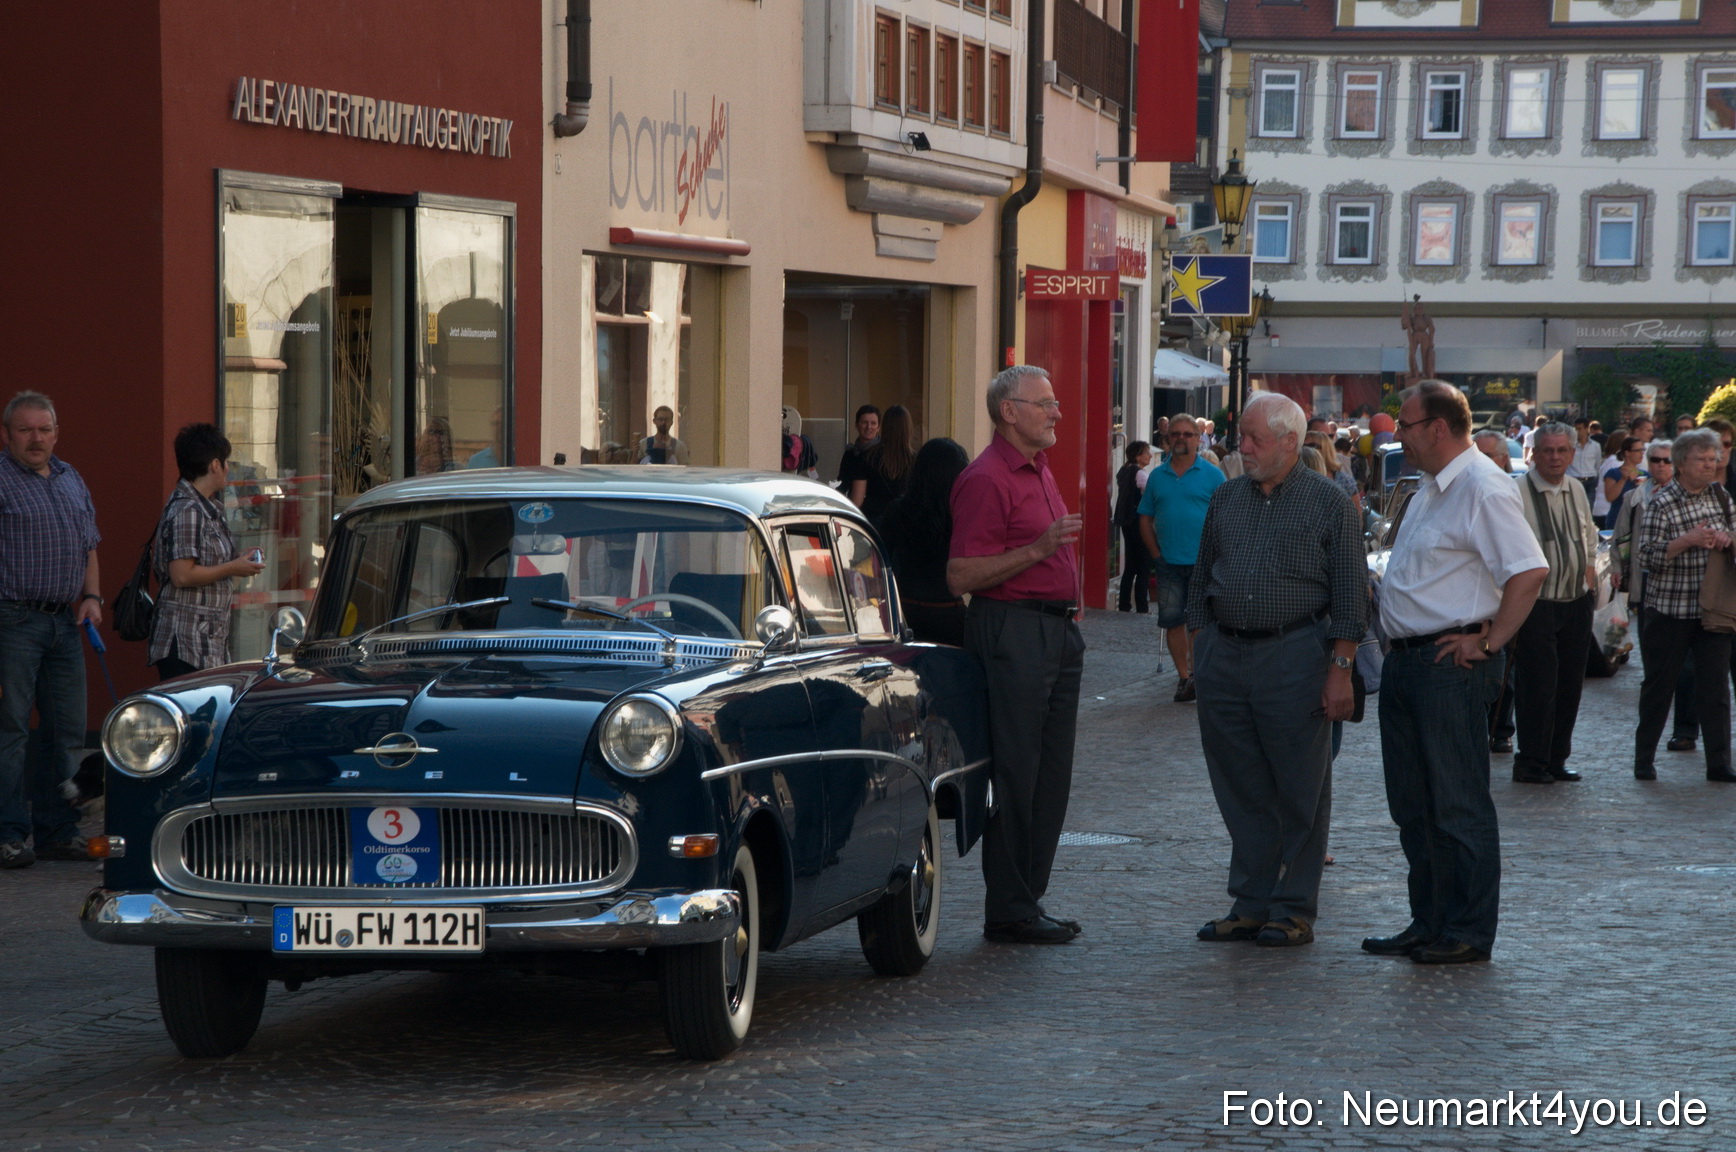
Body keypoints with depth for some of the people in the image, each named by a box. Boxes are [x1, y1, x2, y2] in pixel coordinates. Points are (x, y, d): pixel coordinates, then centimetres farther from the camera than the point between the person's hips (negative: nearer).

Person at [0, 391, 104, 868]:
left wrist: (91, 596, 10)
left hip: (65, 621, 7)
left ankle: (58, 833, 15)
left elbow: (89, 546, 24)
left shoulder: (72, 480, 17)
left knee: (66, 733, 8)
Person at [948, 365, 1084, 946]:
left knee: (1051, 774, 10)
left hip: (1056, 630, 10)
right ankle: (1008, 912, -2)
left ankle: (1029, 899, 17)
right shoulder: (986, 479, -13)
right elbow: (960, 576, -19)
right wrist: (1037, 550, -25)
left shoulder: (1040, 472, 17)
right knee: (1014, 774, -6)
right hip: (1012, 631, -10)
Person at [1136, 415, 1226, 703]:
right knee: (1172, 620, 3)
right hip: (1169, 563, 3)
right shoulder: (1158, 476, 10)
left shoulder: (1212, 475, 0)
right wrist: (1156, 554, 3)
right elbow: (1145, 519, 13)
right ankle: (1184, 676, 12)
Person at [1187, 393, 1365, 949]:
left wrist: (1340, 670, -10)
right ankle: (1250, 904, 16)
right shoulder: (1226, 500, 13)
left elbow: (1350, 595, -4)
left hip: (1294, 658, -5)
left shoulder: (1329, 503, -2)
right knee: (1241, 790, 8)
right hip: (1225, 655, 5)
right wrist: (1201, 653, 11)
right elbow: (1202, 584, 18)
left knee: (1299, 792, 0)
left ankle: (1294, 910, 8)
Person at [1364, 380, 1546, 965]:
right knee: (1412, 802, 14)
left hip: (1452, 663, -10)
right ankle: (1428, 923, 23)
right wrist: (1400, 650, 17)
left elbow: (1530, 571, -24)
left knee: (1458, 805, -3)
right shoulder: (1431, 487, 16)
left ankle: (1468, 933, 3)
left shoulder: (1483, 489, -16)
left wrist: (1487, 643, -19)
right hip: (1407, 659, 10)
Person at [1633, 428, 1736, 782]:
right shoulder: (1661, 505, -10)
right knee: (1659, 685, 5)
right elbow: (1647, 557, -14)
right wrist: (1687, 541, -24)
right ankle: (1644, 759, 17)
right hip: (1669, 609, -4)